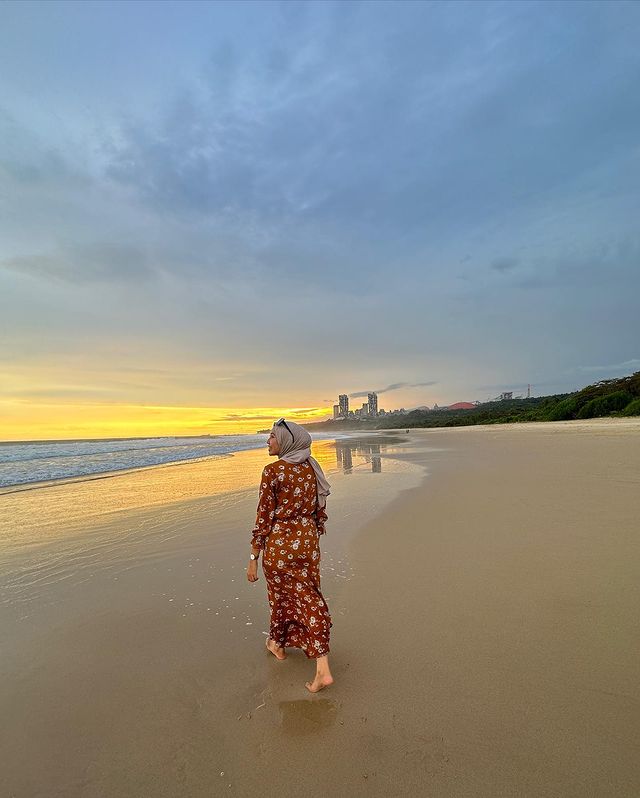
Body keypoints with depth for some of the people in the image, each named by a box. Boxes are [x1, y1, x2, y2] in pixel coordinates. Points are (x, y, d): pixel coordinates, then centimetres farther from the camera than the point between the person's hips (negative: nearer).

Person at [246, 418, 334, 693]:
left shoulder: (273, 470, -17)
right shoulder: (312, 468, 1)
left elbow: (264, 517, -15)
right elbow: (320, 510, 7)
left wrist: (253, 558, -7)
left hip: (280, 543, -4)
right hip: (308, 541, 5)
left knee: (281, 596, 19)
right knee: (309, 598, 14)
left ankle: (278, 644, 45)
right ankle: (322, 668, 12)